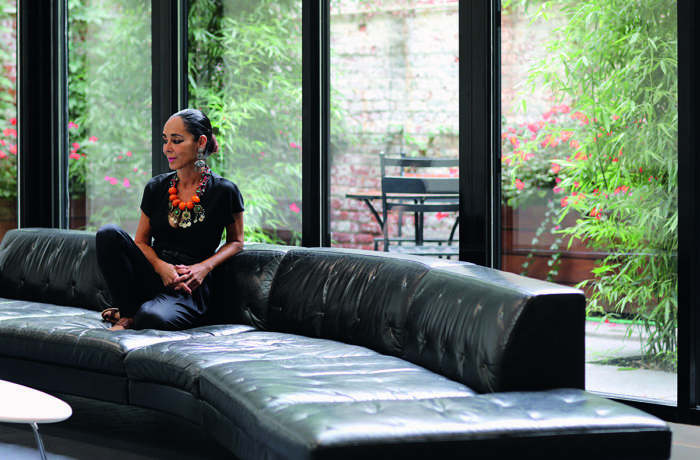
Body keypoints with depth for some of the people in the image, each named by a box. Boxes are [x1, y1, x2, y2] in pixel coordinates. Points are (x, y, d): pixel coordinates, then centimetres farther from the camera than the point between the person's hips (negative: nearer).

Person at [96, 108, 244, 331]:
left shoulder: (223, 192, -4)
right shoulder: (156, 188, 8)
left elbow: (236, 242, 9)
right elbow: (141, 241, 13)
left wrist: (204, 267, -10)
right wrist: (161, 266, -9)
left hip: (189, 289, -5)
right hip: (153, 277, 5)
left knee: (151, 318, -39)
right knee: (109, 233, -22)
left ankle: (139, 314, -2)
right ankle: (129, 314, -9)